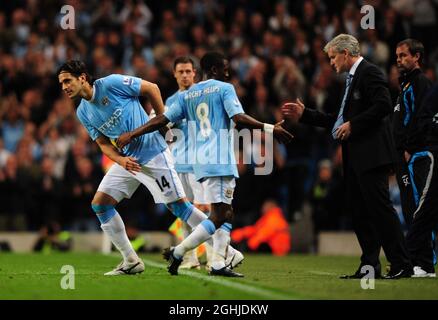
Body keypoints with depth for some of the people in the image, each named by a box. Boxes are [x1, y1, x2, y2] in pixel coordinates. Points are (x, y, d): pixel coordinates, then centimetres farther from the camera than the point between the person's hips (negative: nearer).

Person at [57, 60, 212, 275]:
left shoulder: (111, 84, -15)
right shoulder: (83, 113, 6)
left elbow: (151, 88, -7)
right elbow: (103, 143, 9)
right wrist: (121, 160, -10)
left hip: (152, 152, -7)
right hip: (127, 160, 7)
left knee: (177, 205, -11)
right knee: (99, 203, 0)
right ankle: (131, 262, 5)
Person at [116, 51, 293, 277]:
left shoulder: (187, 95, 17)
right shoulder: (224, 89, 0)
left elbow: (163, 119, 11)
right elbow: (239, 119, -13)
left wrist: (132, 134, 16)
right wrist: (269, 129, -9)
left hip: (201, 162, 8)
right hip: (220, 161, -8)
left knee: (226, 214, 12)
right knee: (219, 216, -8)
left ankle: (218, 264, 3)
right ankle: (177, 252, -11)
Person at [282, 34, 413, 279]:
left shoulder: (369, 73, -8)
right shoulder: (352, 78, 22)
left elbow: (383, 105, -21)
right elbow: (341, 120, 24)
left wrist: (353, 125, -18)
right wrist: (304, 114, 23)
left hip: (371, 156, -10)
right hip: (355, 158, 10)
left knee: (380, 207, -12)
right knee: (359, 211, 9)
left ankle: (402, 265, -11)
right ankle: (369, 266, 12)